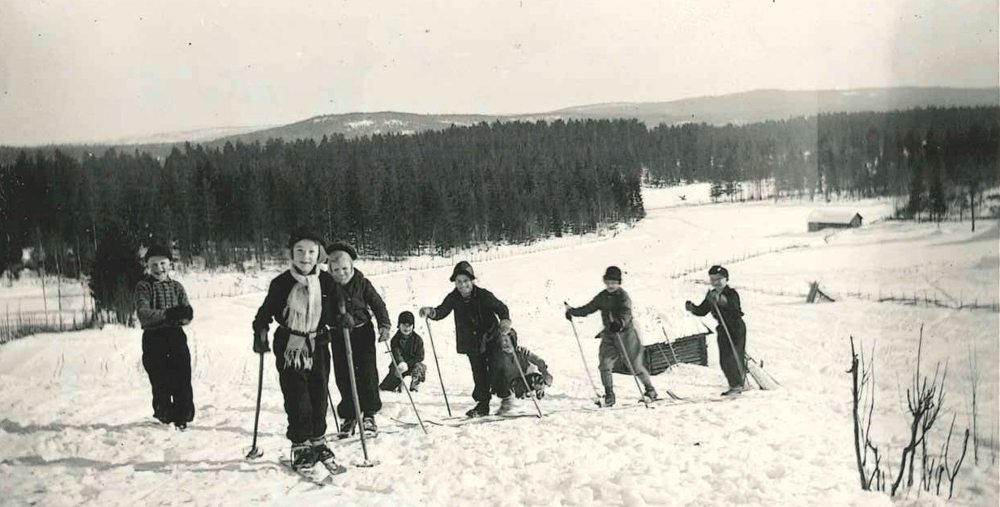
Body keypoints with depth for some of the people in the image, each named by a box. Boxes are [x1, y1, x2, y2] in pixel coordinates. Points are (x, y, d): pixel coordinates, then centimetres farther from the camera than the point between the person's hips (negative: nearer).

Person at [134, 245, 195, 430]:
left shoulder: (176, 286, 13)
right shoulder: (143, 287, 1)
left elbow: (188, 314, 3)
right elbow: (143, 314, -14)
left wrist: (180, 316, -21)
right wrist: (167, 314, -27)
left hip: (176, 336, 3)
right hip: (153, 338, -3)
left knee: (183, 378, -3)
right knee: (160, 381, -4)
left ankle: (183, 417, 6)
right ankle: (163, 416, 8)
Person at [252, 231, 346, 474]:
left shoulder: (326, 282, -1)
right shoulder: (281, 283, -7)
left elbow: (332, 315, 9)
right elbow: (266, 311, 3)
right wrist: (260, 331, -9)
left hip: (318, 345, 2)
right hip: (289, 347, -2)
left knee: (319, 396, 8)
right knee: (296, 398, -3)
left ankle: (318, 442, 24)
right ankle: (300, 445, 12)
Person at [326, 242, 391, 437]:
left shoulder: (362, 283, -5)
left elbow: (377, 303, -5)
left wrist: (384, 325, -16)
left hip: (363, 333, -1)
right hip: (339, 337, 1)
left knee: (367, 373, -3)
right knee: (344, 377, 3)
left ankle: (369, 414, 8)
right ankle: (349, 416, 15)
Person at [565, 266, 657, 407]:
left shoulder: (623, 296, -13)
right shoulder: (602, 297, 5)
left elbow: (626, 313, -28)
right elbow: (589, 308, 12)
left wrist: (620, 323, -48)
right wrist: (573, 311, -1)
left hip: (625, 334, -5)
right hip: (609, 337, 5)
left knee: (635, 365, 2)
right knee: (604, 364, -9)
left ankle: (650, 389, 24)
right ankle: (609, 394, 4)